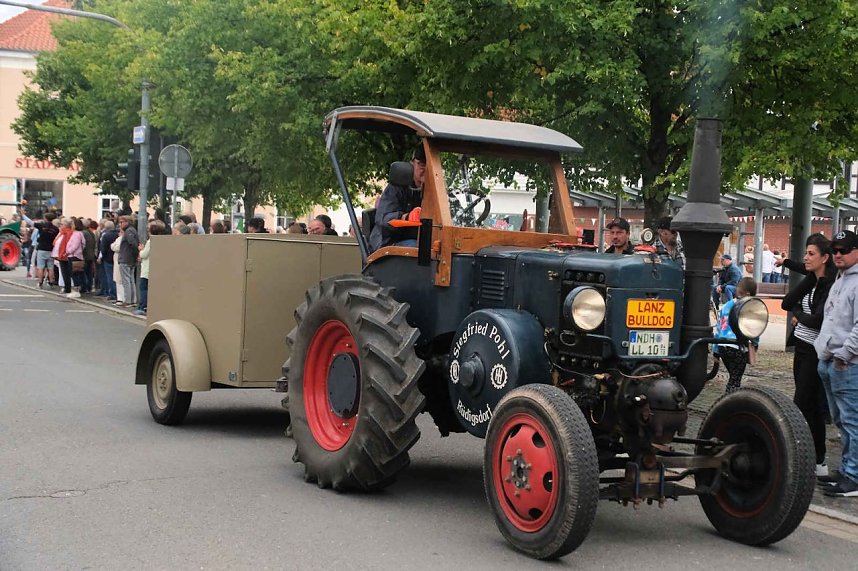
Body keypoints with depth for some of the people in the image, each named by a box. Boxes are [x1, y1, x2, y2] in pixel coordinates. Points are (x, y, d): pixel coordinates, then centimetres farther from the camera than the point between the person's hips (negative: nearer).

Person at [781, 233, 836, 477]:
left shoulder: (831, 286, -16)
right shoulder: (810, 281, 10)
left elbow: (817, 320, -20)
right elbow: (786, 303, 6)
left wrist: (798, 314, -3)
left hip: (816, 353, -8)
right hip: (802, 348, 8)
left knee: (802, 407, -8)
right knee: (812, 407, 12)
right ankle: (818, 461, 19)